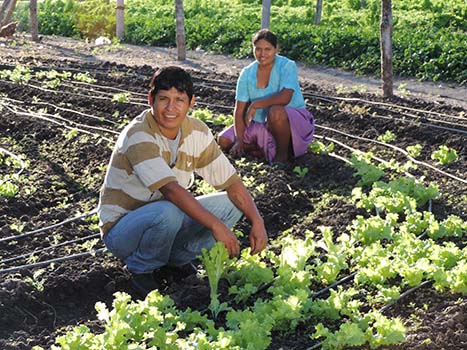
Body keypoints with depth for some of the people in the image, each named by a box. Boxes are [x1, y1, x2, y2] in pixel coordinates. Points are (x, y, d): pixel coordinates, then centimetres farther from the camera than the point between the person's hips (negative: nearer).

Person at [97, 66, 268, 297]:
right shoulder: (138, 136, -26)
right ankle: (142, 269, -8)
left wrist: (257, 221, -19)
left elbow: (231, 182, -4)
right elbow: (170, 189, -37)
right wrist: (216, 225, -42)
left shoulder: (197, 132, -5)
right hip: (121, 229, -6)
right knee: (168, 213, -37)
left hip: (163, 221, 7)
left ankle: (177, 258, 5)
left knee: (232, 204, -7)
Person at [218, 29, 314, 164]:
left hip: (293, 121, -5)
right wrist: (239, 140, -19)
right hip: (261, 125, 6)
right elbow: (239, 111, -7)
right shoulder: (247, 73, -3)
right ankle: (272, 152, -5)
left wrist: (255, 104, -25)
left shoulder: (287, 66, -15)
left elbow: (285, 97, -32)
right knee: (224, 140, -5)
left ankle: (283, 154, -14)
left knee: (276, 111, -39)